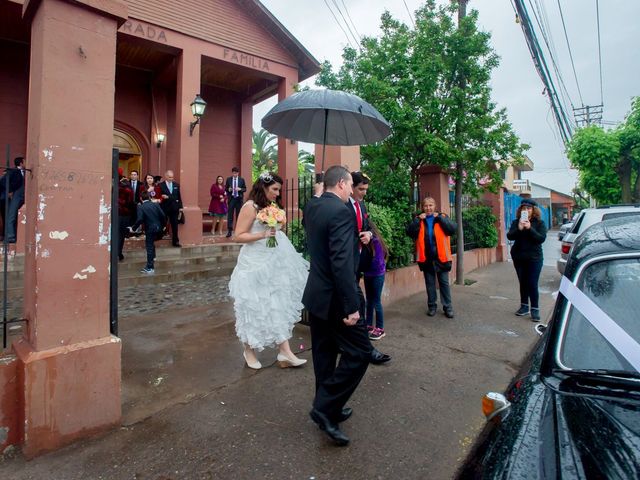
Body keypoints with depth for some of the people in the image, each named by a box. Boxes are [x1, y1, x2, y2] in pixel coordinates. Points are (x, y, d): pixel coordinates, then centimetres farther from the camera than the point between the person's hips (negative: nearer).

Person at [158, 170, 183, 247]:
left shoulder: (176, 185, 9)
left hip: (174, 208, 3)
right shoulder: (160, 185, -3)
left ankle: (175, 241, 14)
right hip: (164, 208, -3)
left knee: (175, 226, 7)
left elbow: (179, 196, 10)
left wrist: (180, 207, 6)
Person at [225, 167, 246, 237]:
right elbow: (225, 188, 8)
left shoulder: (242, 180, 3)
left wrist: (240, 189, -15)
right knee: (230, 215, -2)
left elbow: (245, 189, 4)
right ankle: (229, 231, 2)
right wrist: (229, 189, -13)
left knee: (239, 215, 6)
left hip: (239, 199, 0)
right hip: (231, 199, 0)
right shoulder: (228, 179, 4)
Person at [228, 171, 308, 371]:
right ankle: (249, 350, 25)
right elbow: (239, 236, -13)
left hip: (276, 263, 7)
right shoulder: (250, 207, -10)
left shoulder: (274, 206, 12)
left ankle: (285, 353, 9)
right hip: (256, 264, -7)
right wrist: (262, 235, -22)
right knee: (255, 308, 5)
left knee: (279, 306, 4)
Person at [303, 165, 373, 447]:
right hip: (334, 297, -9)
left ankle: (327, 408, 33)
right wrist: (351, 306, -22)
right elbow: (342, 263, -26)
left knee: (324, 353, 18)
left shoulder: (311, 207, 6)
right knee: (359, 352, 4)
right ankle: (325, 408, 8)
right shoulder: (341, 211, -20)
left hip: (316, 293, 9)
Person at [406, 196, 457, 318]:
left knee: (444, 283, 7)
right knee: (430, 283, 11)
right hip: (426, 258, 1)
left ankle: (448, 307, 16)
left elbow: (453, 228, -12)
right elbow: (409, 232, -8)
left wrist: (440, 217, -16)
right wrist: (418, 219, -16)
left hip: (441, 257, -1)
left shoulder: (442, 217, 3)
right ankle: (432, 306, 22)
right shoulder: (418, 220, 6)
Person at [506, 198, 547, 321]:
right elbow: (510, 236, -9)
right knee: (523, 283, 12)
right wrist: (519, 228, -26)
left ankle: (535, 309, 6)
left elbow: (541, 238, -14)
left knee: (532, 284, -4)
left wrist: (529, 228, -25)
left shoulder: (539, 223, -2)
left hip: (534, 258, -3)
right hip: (518, 257, 3)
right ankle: (524, 306, 23)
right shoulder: (516, 222, 3)